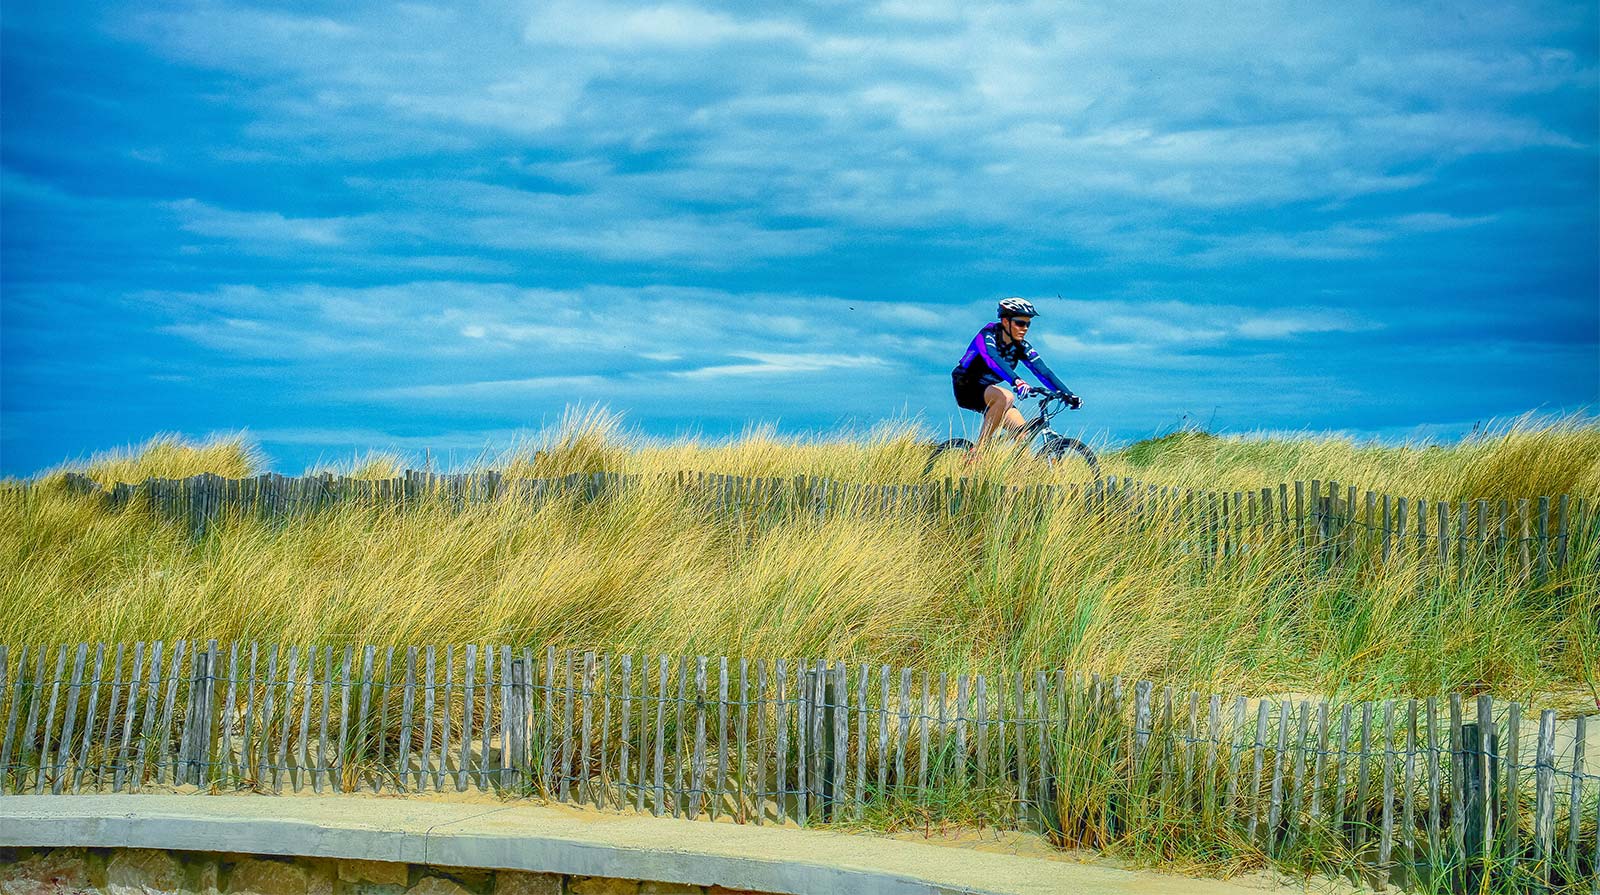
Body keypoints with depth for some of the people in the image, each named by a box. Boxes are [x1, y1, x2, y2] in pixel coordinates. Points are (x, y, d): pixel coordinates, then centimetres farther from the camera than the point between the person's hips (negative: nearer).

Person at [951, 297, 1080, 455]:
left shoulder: (1021, 346, -4)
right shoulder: (988, 335, -21)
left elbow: (1043, 371, -11)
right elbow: (993, 359, -40)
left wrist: (1067, 394, -24)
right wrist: (1016, 381, -56)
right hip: (967, 388, -6)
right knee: (1006, 397, -35)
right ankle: (976, 452, -28)